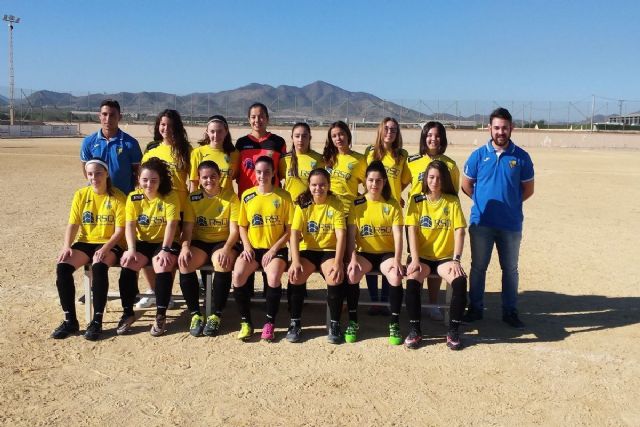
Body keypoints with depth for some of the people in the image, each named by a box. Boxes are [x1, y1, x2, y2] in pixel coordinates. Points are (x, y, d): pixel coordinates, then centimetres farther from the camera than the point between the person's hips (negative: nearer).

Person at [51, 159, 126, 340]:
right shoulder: (81, 194, 7)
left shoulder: (117, 197, -5)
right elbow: (73, 224, 4)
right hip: (85, 242, 4)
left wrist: (105, 248, -24)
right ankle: (70, 320, -11)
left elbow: (120, 229, -9)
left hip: (109, 244, -4)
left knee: (98, 267, -36)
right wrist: (66, 246, -14)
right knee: (62, 267, -23)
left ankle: (97, 321, -25)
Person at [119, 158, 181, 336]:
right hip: (142, 242, 3)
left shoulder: (170, 196, -8)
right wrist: (131, 249, -18)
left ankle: (161, 316, -19)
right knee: (127, 263, -24)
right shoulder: (133, 197, 1)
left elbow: (171, 224, -17)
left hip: (165, 242, -3)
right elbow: (130, 225, -4)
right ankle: (128, 313, -10)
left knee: (163, 266, -31)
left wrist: (165, 250, -26)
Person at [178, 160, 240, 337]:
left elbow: (234, 230, -7)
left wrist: (226, 248, -26)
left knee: (223, 262, -35)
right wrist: (185, 247, -21)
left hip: (223, 242, -2)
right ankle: (195, 314, -15)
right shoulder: (193, 198, 4)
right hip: (199, 242, 2)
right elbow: (187, 227, -1)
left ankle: (216, 315, -20)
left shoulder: (230, 197, -2)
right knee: (184, 262, -29)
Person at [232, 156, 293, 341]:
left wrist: (274, 249, -11)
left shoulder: (283, 196, -1)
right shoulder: (247, 196, 6)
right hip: (253, 248, 2)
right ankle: (246, 322, -9)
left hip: (276, 249, -2)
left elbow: (290, 229, -1)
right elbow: (242, 226, 12)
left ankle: (270, 323, -11)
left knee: (273, 277, -31)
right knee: (238, 274, -26)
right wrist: (247, 246, -4)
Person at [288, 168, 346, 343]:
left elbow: (341, 235, -12)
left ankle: (335, 324, -11)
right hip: (307, 250, 1)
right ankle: (295, 323, -9)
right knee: (295, 275, -27)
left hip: (329, 250, -1)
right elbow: (294, 233, -9)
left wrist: (338, 263, -25)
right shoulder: (303, 204, -1)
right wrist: (295, 261, -23)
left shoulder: (335, 204, -4)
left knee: (336, 277, -30)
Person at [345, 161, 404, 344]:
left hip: (387, 252, 0)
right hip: (364, 252, 1)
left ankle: (395, 324, -15)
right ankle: (352, 322, -14)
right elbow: (350, 235, -5)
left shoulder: (393, 205, 1)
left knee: (396, 276, -31)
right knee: (351, 274, -30)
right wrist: (353, 258, -19)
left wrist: (397, 259, -21)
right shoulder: (357, 204, 1)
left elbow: (398, 235, -6)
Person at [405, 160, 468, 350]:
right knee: (412, 281, -30)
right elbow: (412, 231, -5)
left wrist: (456, 260, -15)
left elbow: (459, 231, -4)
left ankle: (453, 331, -12)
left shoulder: (452, 201, 2)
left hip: (445, 257, 0)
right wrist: (415, 259, -15)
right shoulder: (416, 200, 2)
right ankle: (414, 330, -14)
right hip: (422, 256, 0)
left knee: (460, 281, -28)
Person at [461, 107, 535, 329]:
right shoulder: (478, 155, 0)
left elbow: (528, 189, 8)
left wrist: (510, 203, 3)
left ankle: (510, 311, 21)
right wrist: (483, 202, 7)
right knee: (478, 267, 8)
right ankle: (475, 308, 21)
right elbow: (466, 185, 9)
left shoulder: (521, 157, 0)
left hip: (511, 224, 0)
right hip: (481, 222, 0)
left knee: (510, 269, 9)